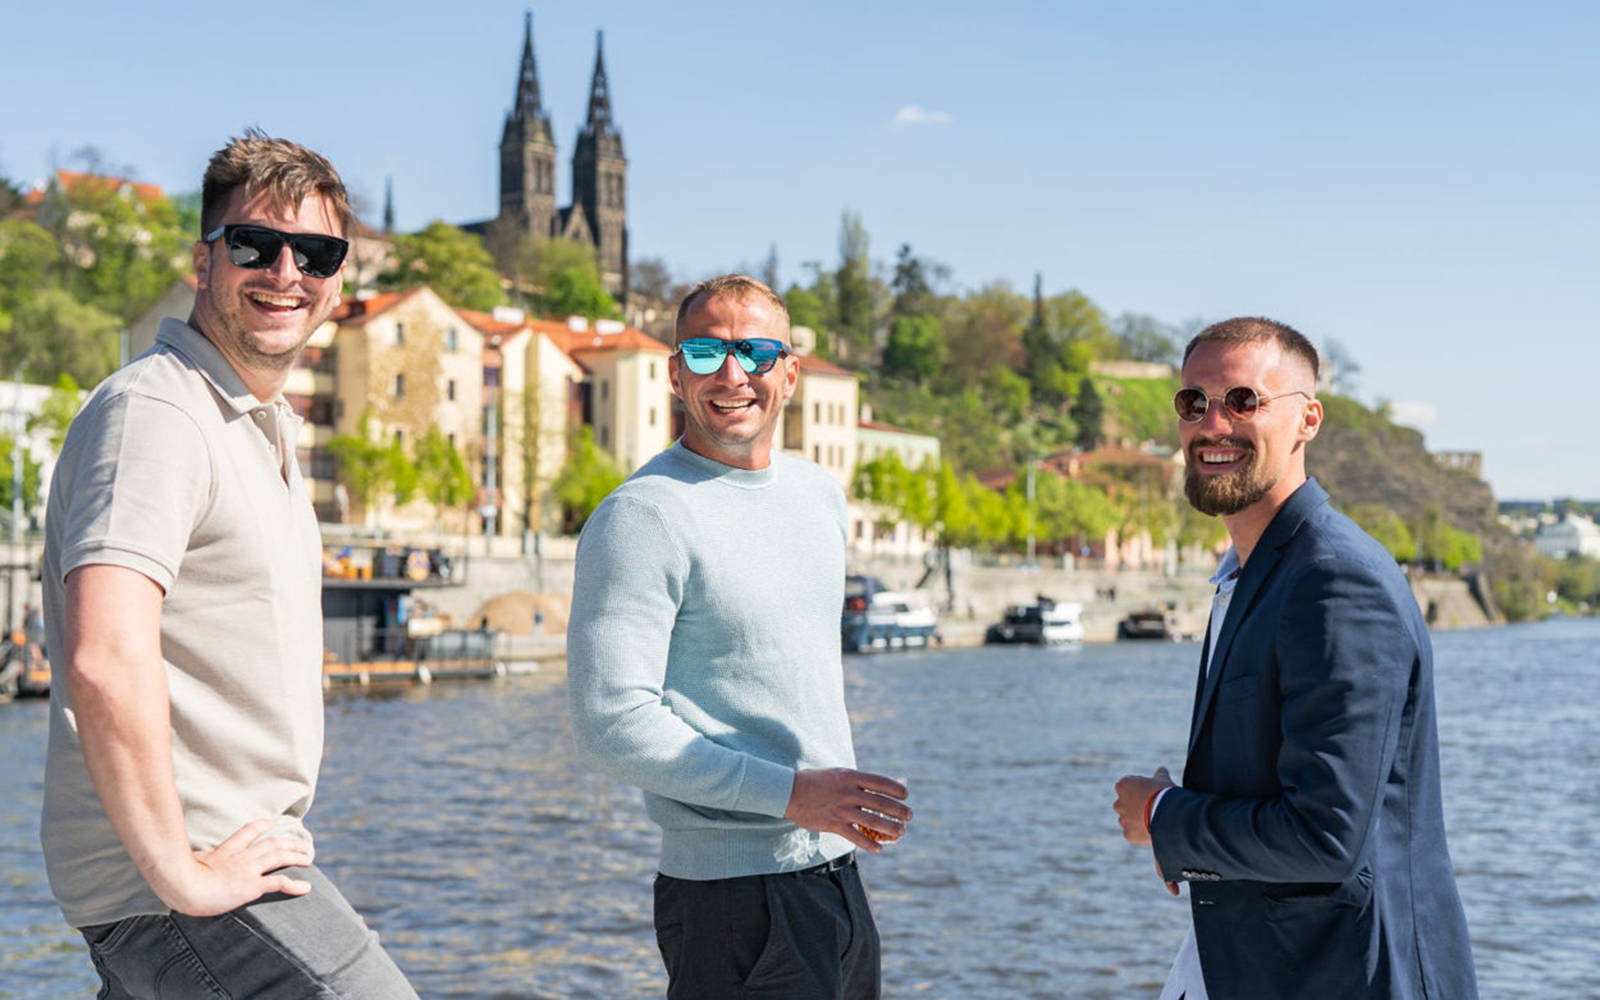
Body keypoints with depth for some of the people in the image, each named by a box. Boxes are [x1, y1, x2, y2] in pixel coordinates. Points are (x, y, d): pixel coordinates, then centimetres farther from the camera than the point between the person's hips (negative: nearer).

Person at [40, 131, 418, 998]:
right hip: (171, 880, -10)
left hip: (213, 858, 10)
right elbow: (106, 661, -28)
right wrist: (181, 873, -24)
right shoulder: (154, 413, -14)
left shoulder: (264, 427, 18)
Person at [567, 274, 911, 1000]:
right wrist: (790, 794, -21)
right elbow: (611, 723, -20)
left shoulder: (819, 492, 11)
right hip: (734, 898, -8)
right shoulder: (642, 517, -13)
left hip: (837, 876, 8)